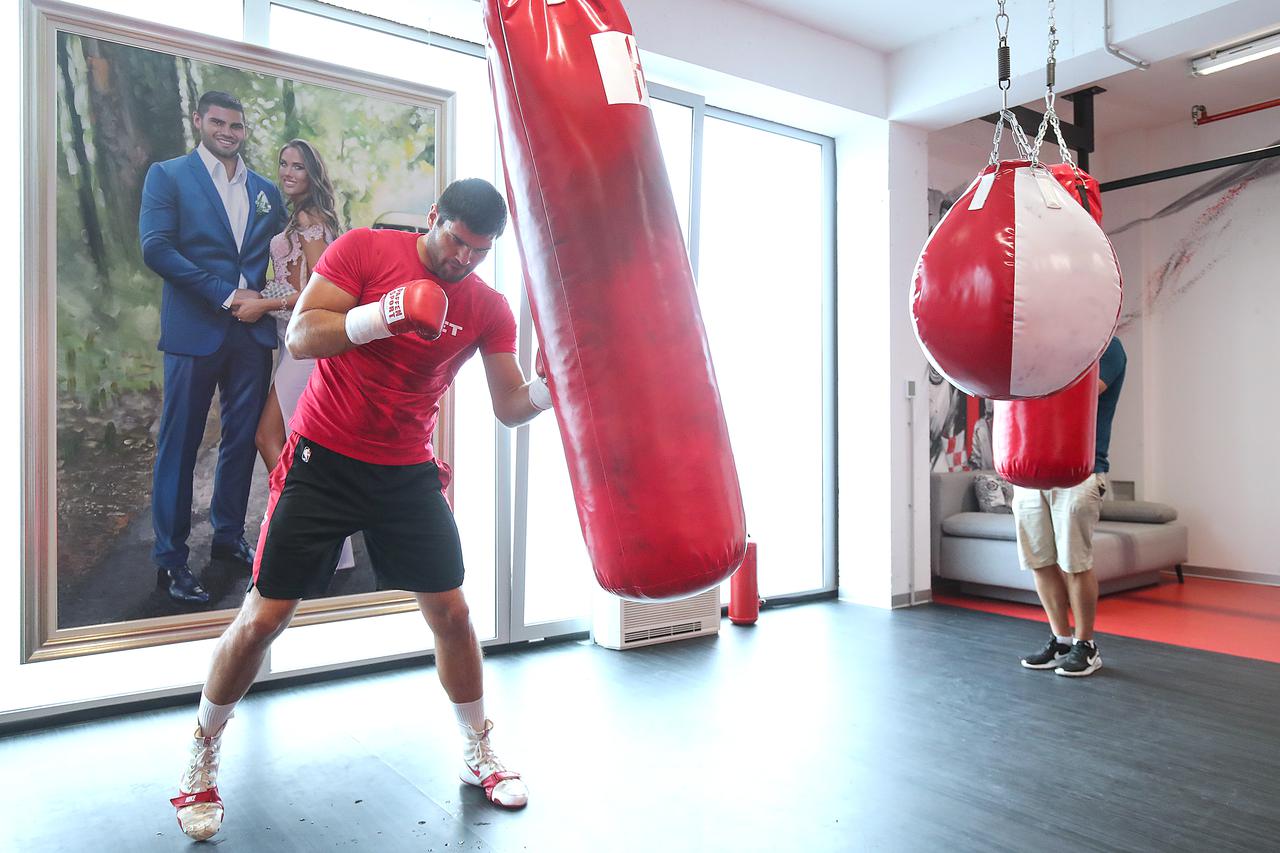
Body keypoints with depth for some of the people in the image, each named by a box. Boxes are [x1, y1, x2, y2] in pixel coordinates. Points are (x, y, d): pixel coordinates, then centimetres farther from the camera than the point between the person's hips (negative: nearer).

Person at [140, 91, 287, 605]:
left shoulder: (265, 190, 16)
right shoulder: (168, 176, 3)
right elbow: (156, 248, -8)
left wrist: (262, 300, -4)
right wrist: (226, 296, -13)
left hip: (252, 331, 4)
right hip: (195, 330, -4)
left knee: (243, 438, 9)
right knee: (180, 443, 0)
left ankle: (229, 537, 24)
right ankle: (170, 560, 9)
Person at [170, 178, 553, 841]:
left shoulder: (488, 308, 1)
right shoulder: (364, 250, -7)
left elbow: (511, 407, 0)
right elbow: (299, 339, -14)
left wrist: (550, 390, -22)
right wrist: (383, 314, -29)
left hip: (408, 474, 3)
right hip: (322, 461, -2)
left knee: (450, 611, 4)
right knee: (265, 614, 0)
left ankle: (479, 755, 25)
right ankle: (201, 759, 25)